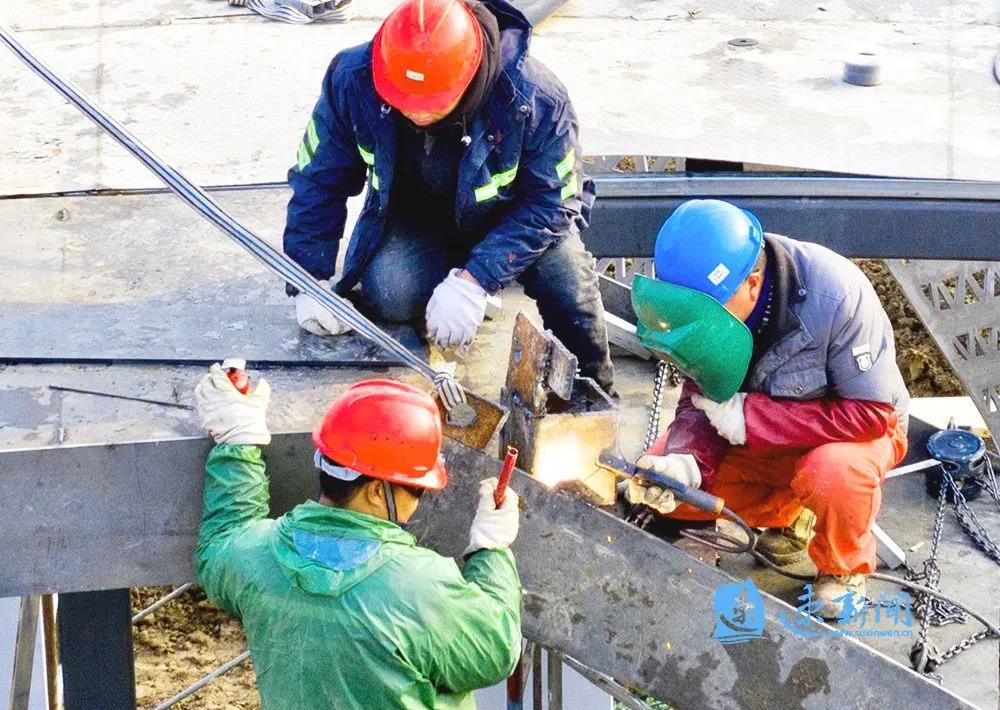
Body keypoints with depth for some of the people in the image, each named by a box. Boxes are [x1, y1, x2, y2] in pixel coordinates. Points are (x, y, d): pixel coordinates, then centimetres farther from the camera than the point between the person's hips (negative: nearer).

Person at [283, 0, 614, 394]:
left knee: (565, 274, -28)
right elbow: (318, 183, -14)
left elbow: (549, 203, -26)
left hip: (511, 214, -1)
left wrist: (474, 280, -37)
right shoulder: (352, 80, -26)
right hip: (416, 219, 1)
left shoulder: (536, 98, -33)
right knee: (388, 293, -29)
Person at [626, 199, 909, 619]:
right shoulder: (708, 301, -18)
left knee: (833, 472, -39)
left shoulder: (835, 295, -34)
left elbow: (870, 412, -31)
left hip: (854, 428, -5)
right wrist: (686, 462, -31)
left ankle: (845, 569, -6)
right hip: (761, 439, 5)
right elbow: (701, 400, -8)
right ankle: (786, 514, 10)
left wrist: (749, 417, -32)